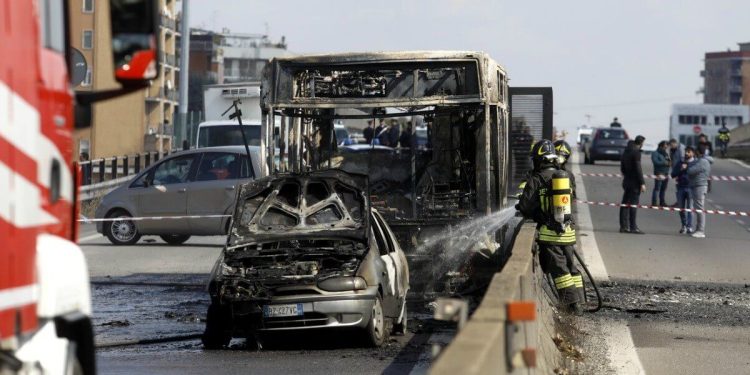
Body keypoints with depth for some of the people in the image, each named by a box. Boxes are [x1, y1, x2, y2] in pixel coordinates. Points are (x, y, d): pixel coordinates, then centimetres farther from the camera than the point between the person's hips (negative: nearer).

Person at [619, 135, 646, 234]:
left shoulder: (626, 152, 12)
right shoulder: (636, 152, -15)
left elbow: (622, 168, 19)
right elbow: (638, 169, -19)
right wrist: (642, 183, -18)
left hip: (626, 181, 8)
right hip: (634, 182, -8)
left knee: (625, 204, 10)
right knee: (633, 204, -6)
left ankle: (624, 226, 13)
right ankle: (633, 227, -5)